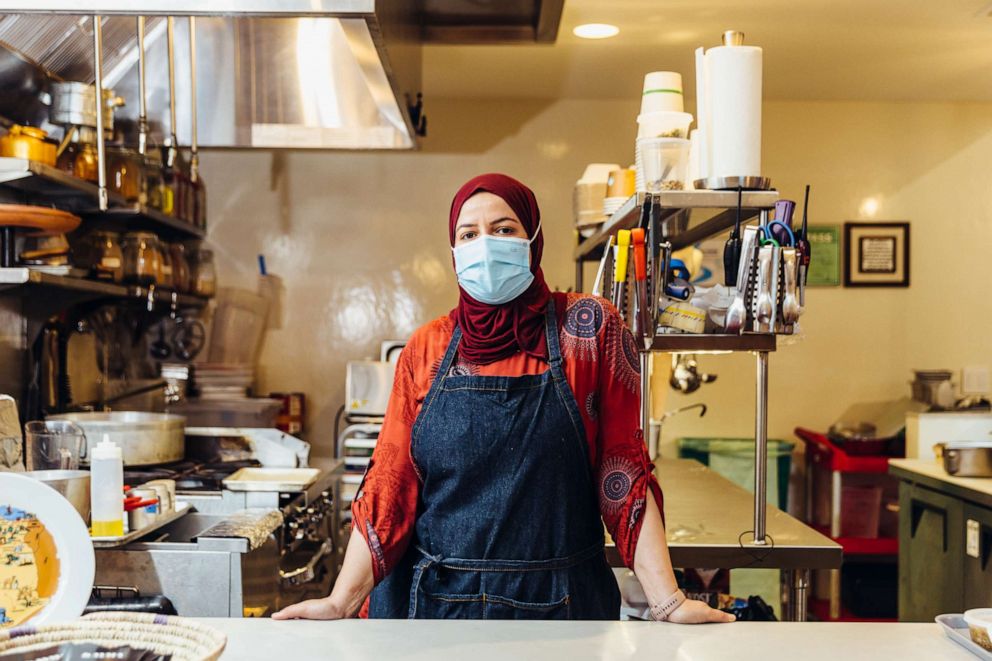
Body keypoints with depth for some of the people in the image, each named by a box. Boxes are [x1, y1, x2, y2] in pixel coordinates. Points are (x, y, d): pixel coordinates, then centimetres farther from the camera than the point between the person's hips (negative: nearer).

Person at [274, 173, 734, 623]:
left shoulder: (587, 326, -6)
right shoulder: (427, 348, 1)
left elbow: (623, 472, -8)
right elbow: (390, 485, 0)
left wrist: (667, 602, -12)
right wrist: (340, 602, -7)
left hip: (560, 607, -2)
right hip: (436, 600, 2)